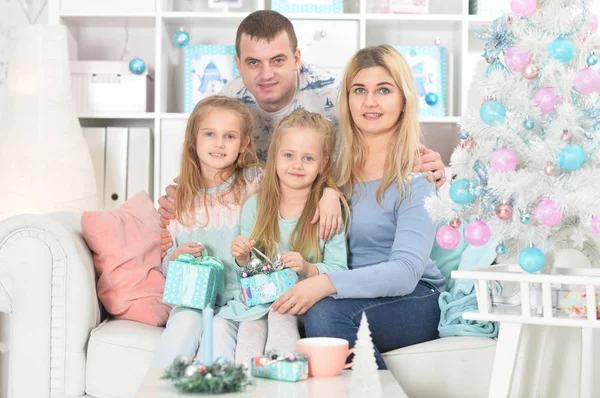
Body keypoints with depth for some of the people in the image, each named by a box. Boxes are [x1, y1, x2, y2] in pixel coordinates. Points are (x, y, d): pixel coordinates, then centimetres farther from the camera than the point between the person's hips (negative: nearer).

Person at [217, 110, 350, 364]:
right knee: (249, 327, -27)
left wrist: (308, 269, -25)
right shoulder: (255, 206, 6)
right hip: (258, 299, 2)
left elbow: (338, 270, -7)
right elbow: (247, 271, 13)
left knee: (282, 316, -31)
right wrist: (243, 259, -10)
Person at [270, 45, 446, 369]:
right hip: (354, 295, 4)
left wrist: (327, 284, -32)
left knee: (326, 312, -31)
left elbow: (405, 271, -19)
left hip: (415, 301, -4)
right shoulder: (337, 166, 10)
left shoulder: (417, 175, -6)